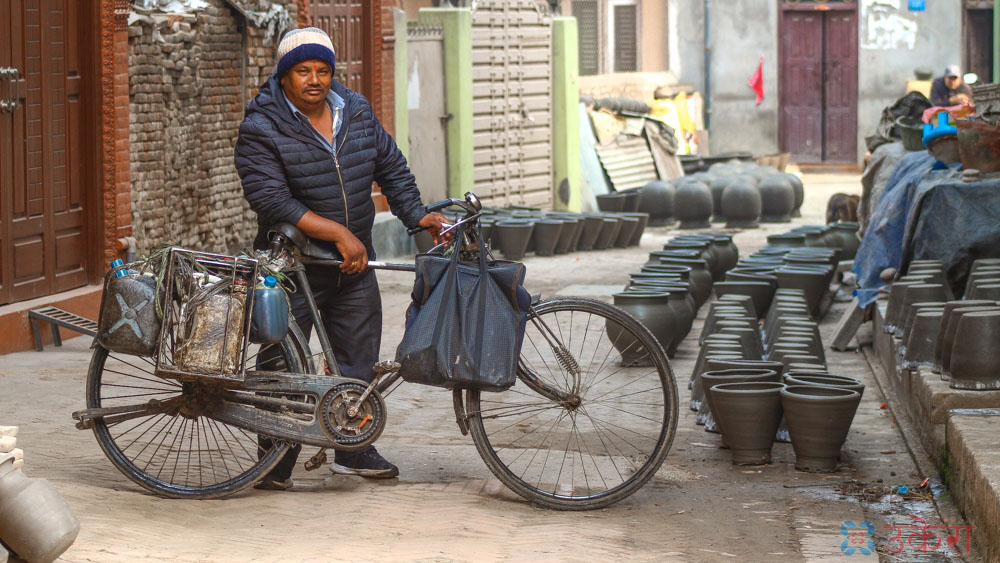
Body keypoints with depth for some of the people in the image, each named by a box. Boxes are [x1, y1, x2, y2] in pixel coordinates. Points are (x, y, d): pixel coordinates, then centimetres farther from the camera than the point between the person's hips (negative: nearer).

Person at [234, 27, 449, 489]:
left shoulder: (357, 113, 5)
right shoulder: (262, 129, -13)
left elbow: (392, 167, 17)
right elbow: (271, 200, -22)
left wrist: (417, 216, 5)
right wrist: (339, 233, -25)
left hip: (355, 265, 5)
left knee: (358, 361, 10)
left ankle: (353, 449, 24)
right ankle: (275, 463, 10)